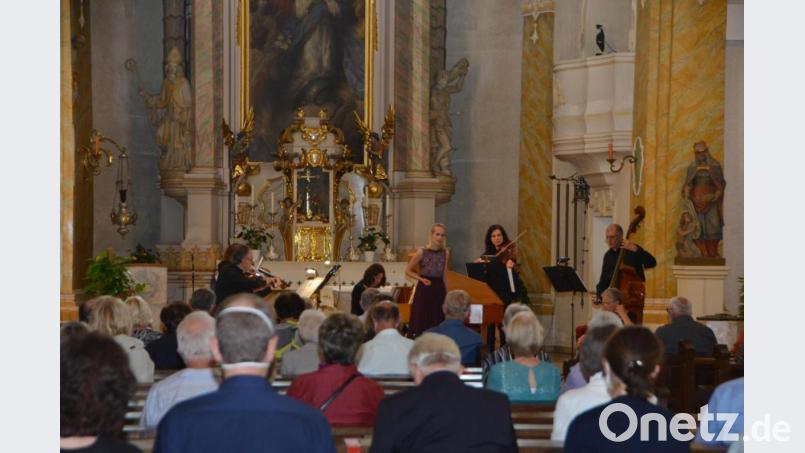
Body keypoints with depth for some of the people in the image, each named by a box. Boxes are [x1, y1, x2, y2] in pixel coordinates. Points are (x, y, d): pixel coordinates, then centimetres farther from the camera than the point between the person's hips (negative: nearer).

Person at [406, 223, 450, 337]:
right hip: (424, 290, -3)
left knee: (438, 322, 3)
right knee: (421, 322, -2)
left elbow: (444, 275, 11)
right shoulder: (422, 252, -6)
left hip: (439, 289, 3)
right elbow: (408, 271, 0)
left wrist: (446, 293, 10)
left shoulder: (446, 252, 4)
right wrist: (422, 279, -12)